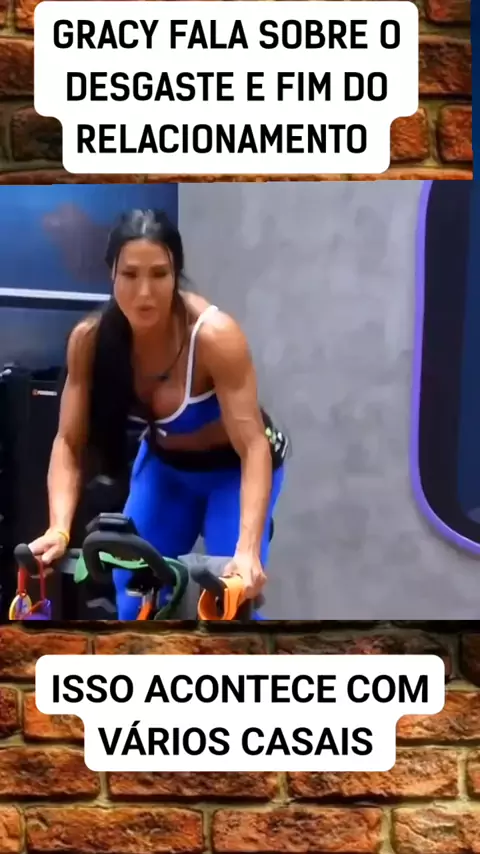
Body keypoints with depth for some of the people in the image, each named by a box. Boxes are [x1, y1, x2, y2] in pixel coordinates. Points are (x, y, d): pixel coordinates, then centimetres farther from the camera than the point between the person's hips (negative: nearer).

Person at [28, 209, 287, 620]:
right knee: (133, 592, 2)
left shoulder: (215, 335, -34)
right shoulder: (89, 339, -22)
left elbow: (253, 447, -36)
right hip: (165, 463, 4)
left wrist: (248, 549, -47)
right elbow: (69, 442, -19)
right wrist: (59, 529, -33)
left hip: (235, 467, -4)